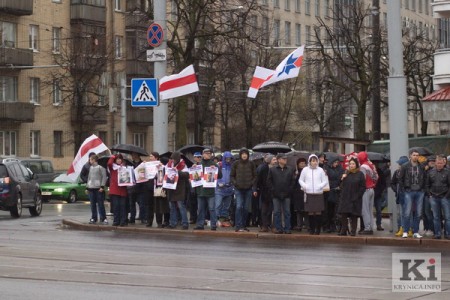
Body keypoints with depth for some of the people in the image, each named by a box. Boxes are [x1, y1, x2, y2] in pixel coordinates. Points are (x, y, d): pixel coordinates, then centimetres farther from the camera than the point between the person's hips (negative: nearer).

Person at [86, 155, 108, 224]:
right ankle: (93, 218, 12)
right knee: (93, 204, 7)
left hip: (98, 188, -6)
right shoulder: (90, 168, 17)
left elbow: (104, 177, -8)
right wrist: (87, 187, 16)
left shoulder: (100, 167, -5)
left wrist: (102, 186, -15)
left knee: (100, 204, -5)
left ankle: (103, 218, -1)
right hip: (91, 188, 6)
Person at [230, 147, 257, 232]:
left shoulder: (251, 164, 5)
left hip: (248, 189, 2)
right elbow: (232, 176, 8)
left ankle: (243, 225, 14)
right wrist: (235, 183, -8)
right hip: (238, 189, -2)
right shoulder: (236, 164, 2)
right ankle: (238, 226, -13)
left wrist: (254, 188, 1)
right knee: (239, 207, -12)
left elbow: (254, 177, 7)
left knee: (246, 208, 4)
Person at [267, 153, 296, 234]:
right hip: (276, 195, -1)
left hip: (286, 195, 1)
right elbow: (269, 181, 5)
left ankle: (287, 228, 5)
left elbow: (293, 180, 7)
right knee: (277, 212, 1)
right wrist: (272, 190, -4)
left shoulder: (290, 170, 7)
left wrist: (290, 189, -3)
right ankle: (278, 228, 6)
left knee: (287, 212, 2)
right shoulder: (272, 170, 4)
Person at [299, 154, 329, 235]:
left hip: (318, 194, -1)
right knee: (310, 213, 0)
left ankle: (318, 229, 4)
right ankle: (311, 229, 10)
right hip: (309, 194, 1)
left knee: (318, 212, -4)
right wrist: (304, 186, -5)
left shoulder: (320, 170, 5)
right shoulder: (305, 170, 7)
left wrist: (320, 186, -9)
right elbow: (300, 180, 12)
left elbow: (325, 181, 7)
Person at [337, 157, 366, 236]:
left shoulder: (360, 174, -1)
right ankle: (343, 230, 7)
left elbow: (363, 187, -5)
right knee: (343, 215, 0)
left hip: (355, 199, -4)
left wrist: (357, 196, -12)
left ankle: (353, 231, 6)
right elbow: (342, 185, 15)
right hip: (345, 198, 4)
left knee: (354, 216, 0)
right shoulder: (346, 173, 12)